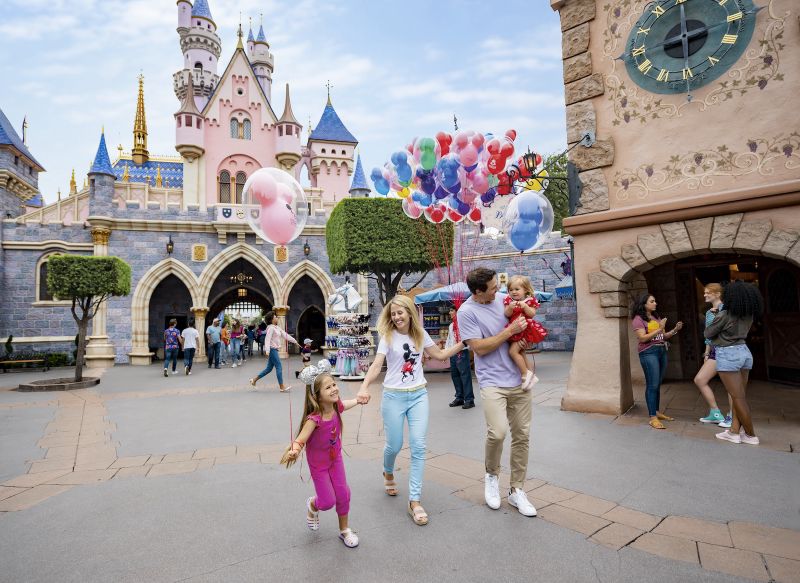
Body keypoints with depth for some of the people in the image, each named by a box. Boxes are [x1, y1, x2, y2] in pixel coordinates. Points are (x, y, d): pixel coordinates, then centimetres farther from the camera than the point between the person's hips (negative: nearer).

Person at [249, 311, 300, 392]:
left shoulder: (277, 328, 15)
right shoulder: (271, 328, -12)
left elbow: (285, 335, 20)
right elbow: (267, 339, -20)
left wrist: (295, 341, 21)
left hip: (275, 350, 10)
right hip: (272, 349, -10)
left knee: (269, 368, 14)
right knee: (279, 367, -7)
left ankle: (254, 379, 23)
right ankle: (282, 387, -3)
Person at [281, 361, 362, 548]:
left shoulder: (337, 406, -19)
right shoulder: (314, 418, -36)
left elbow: (346, 404, 6)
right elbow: (299, 441, -41)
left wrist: (359, 399, 25)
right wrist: (294, 451, -64)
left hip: (335, 457, 5)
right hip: (318, 463, -5)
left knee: (343, 494, 9)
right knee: (328, 501, 2)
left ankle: (344, 530, 33)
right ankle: (312, 505, 39)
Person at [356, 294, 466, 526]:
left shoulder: (420, 334, 3)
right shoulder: (388, 337, -8)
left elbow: (440, 354, 14)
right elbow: (376, 365, -18)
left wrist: (463, 343, 7)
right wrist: (364, 387, -35)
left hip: (419, 395, 2)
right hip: (394, 396, -2)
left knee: (418, 447, -5)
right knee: (394, 444, 8)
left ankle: (414, 501, 4)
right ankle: (388, 473, 44)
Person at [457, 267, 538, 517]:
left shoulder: (503, 298, 6)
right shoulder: (466, 311, -10)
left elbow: (527, 313, 24)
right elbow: (479, 348, -14)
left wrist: (524, 330, 2)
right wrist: (510, 330, -14)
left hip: (519, 379, 6)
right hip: (492, 381, -5)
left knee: (522, 435, 8)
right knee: (498, 432, -21)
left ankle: (517, 491, 25)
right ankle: (492, 475, 11)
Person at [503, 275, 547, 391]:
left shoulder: (529, 300, -3)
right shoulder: (509, 300, 5)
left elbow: (532, 314, -14)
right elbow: (507, 315, -6)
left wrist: (525, 306, -28)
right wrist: (510, 308, -25)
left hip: (525, 330, -6)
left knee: (513, 351, -19)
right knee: (520, 352, 12)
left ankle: (525, 374, -8)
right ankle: (531, 374, 24)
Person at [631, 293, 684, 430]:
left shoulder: (656, 317, 15)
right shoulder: (638, 319, -6)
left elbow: (663, 336, 18)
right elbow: (642, 338, -15)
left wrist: (675, 330, 3)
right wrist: (659, 329, -16)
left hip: (662, 351, 7)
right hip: (649, 352, -7)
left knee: (658, 384, 12)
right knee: (652, 385, -7)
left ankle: (657, 412, 24)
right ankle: (653, 418, -4)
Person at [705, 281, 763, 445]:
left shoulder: (724, 315, -16)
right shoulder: (749, 316, 4)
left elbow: (708, 334, -4)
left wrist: (714, 322, 15)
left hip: (727, 355, -8)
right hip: (744, 352, 8)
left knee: (738, 397, 0)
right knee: (740, 396, 11)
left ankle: (751, 435, 6)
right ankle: (734, 431, 12)